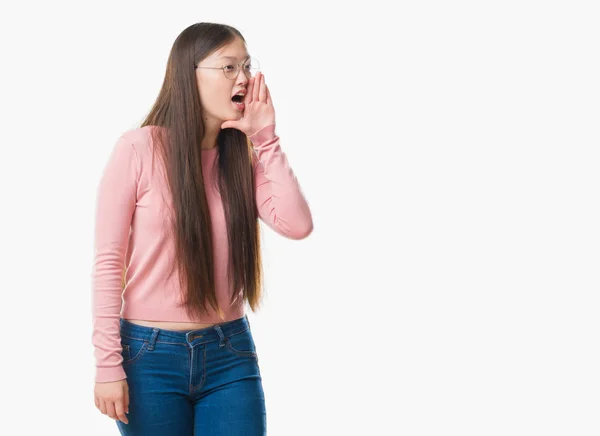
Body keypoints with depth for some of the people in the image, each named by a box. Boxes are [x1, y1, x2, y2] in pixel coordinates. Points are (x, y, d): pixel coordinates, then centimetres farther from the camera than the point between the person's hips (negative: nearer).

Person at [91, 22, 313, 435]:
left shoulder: (245, 156, 5)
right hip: (151, 353, -3)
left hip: (230, 353, 4)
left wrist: (265, 138, -10)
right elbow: (108, 261, -9)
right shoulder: (139, 149, -9)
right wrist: (108, 363, -11)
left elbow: (297, 226, -10)